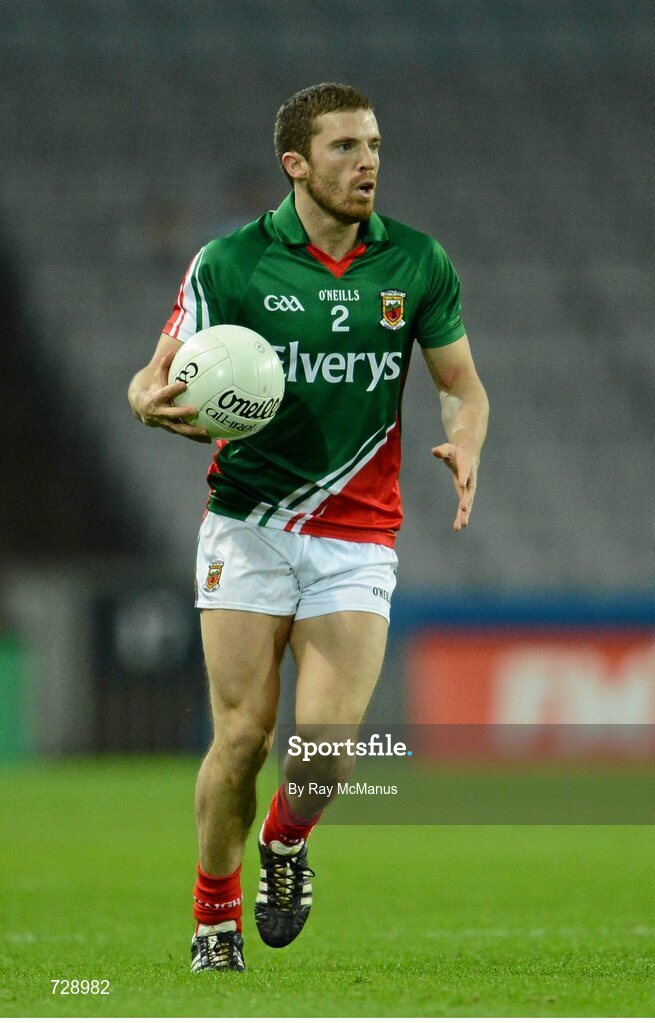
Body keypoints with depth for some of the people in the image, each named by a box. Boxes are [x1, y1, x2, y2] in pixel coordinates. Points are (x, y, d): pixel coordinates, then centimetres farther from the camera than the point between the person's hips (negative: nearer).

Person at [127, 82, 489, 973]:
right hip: (248, 524, -1)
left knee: (328, 747, -10)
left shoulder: (419, 262, 1)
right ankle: (214, 918, 15)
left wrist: (465, 443, -12)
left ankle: (286, 843, 24)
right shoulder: (231, 262, -5)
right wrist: (159, 402, -27)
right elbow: (155, 384, -2)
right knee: (241, 736, -6)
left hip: (357, 537, 1)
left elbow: (463, 384, 11)